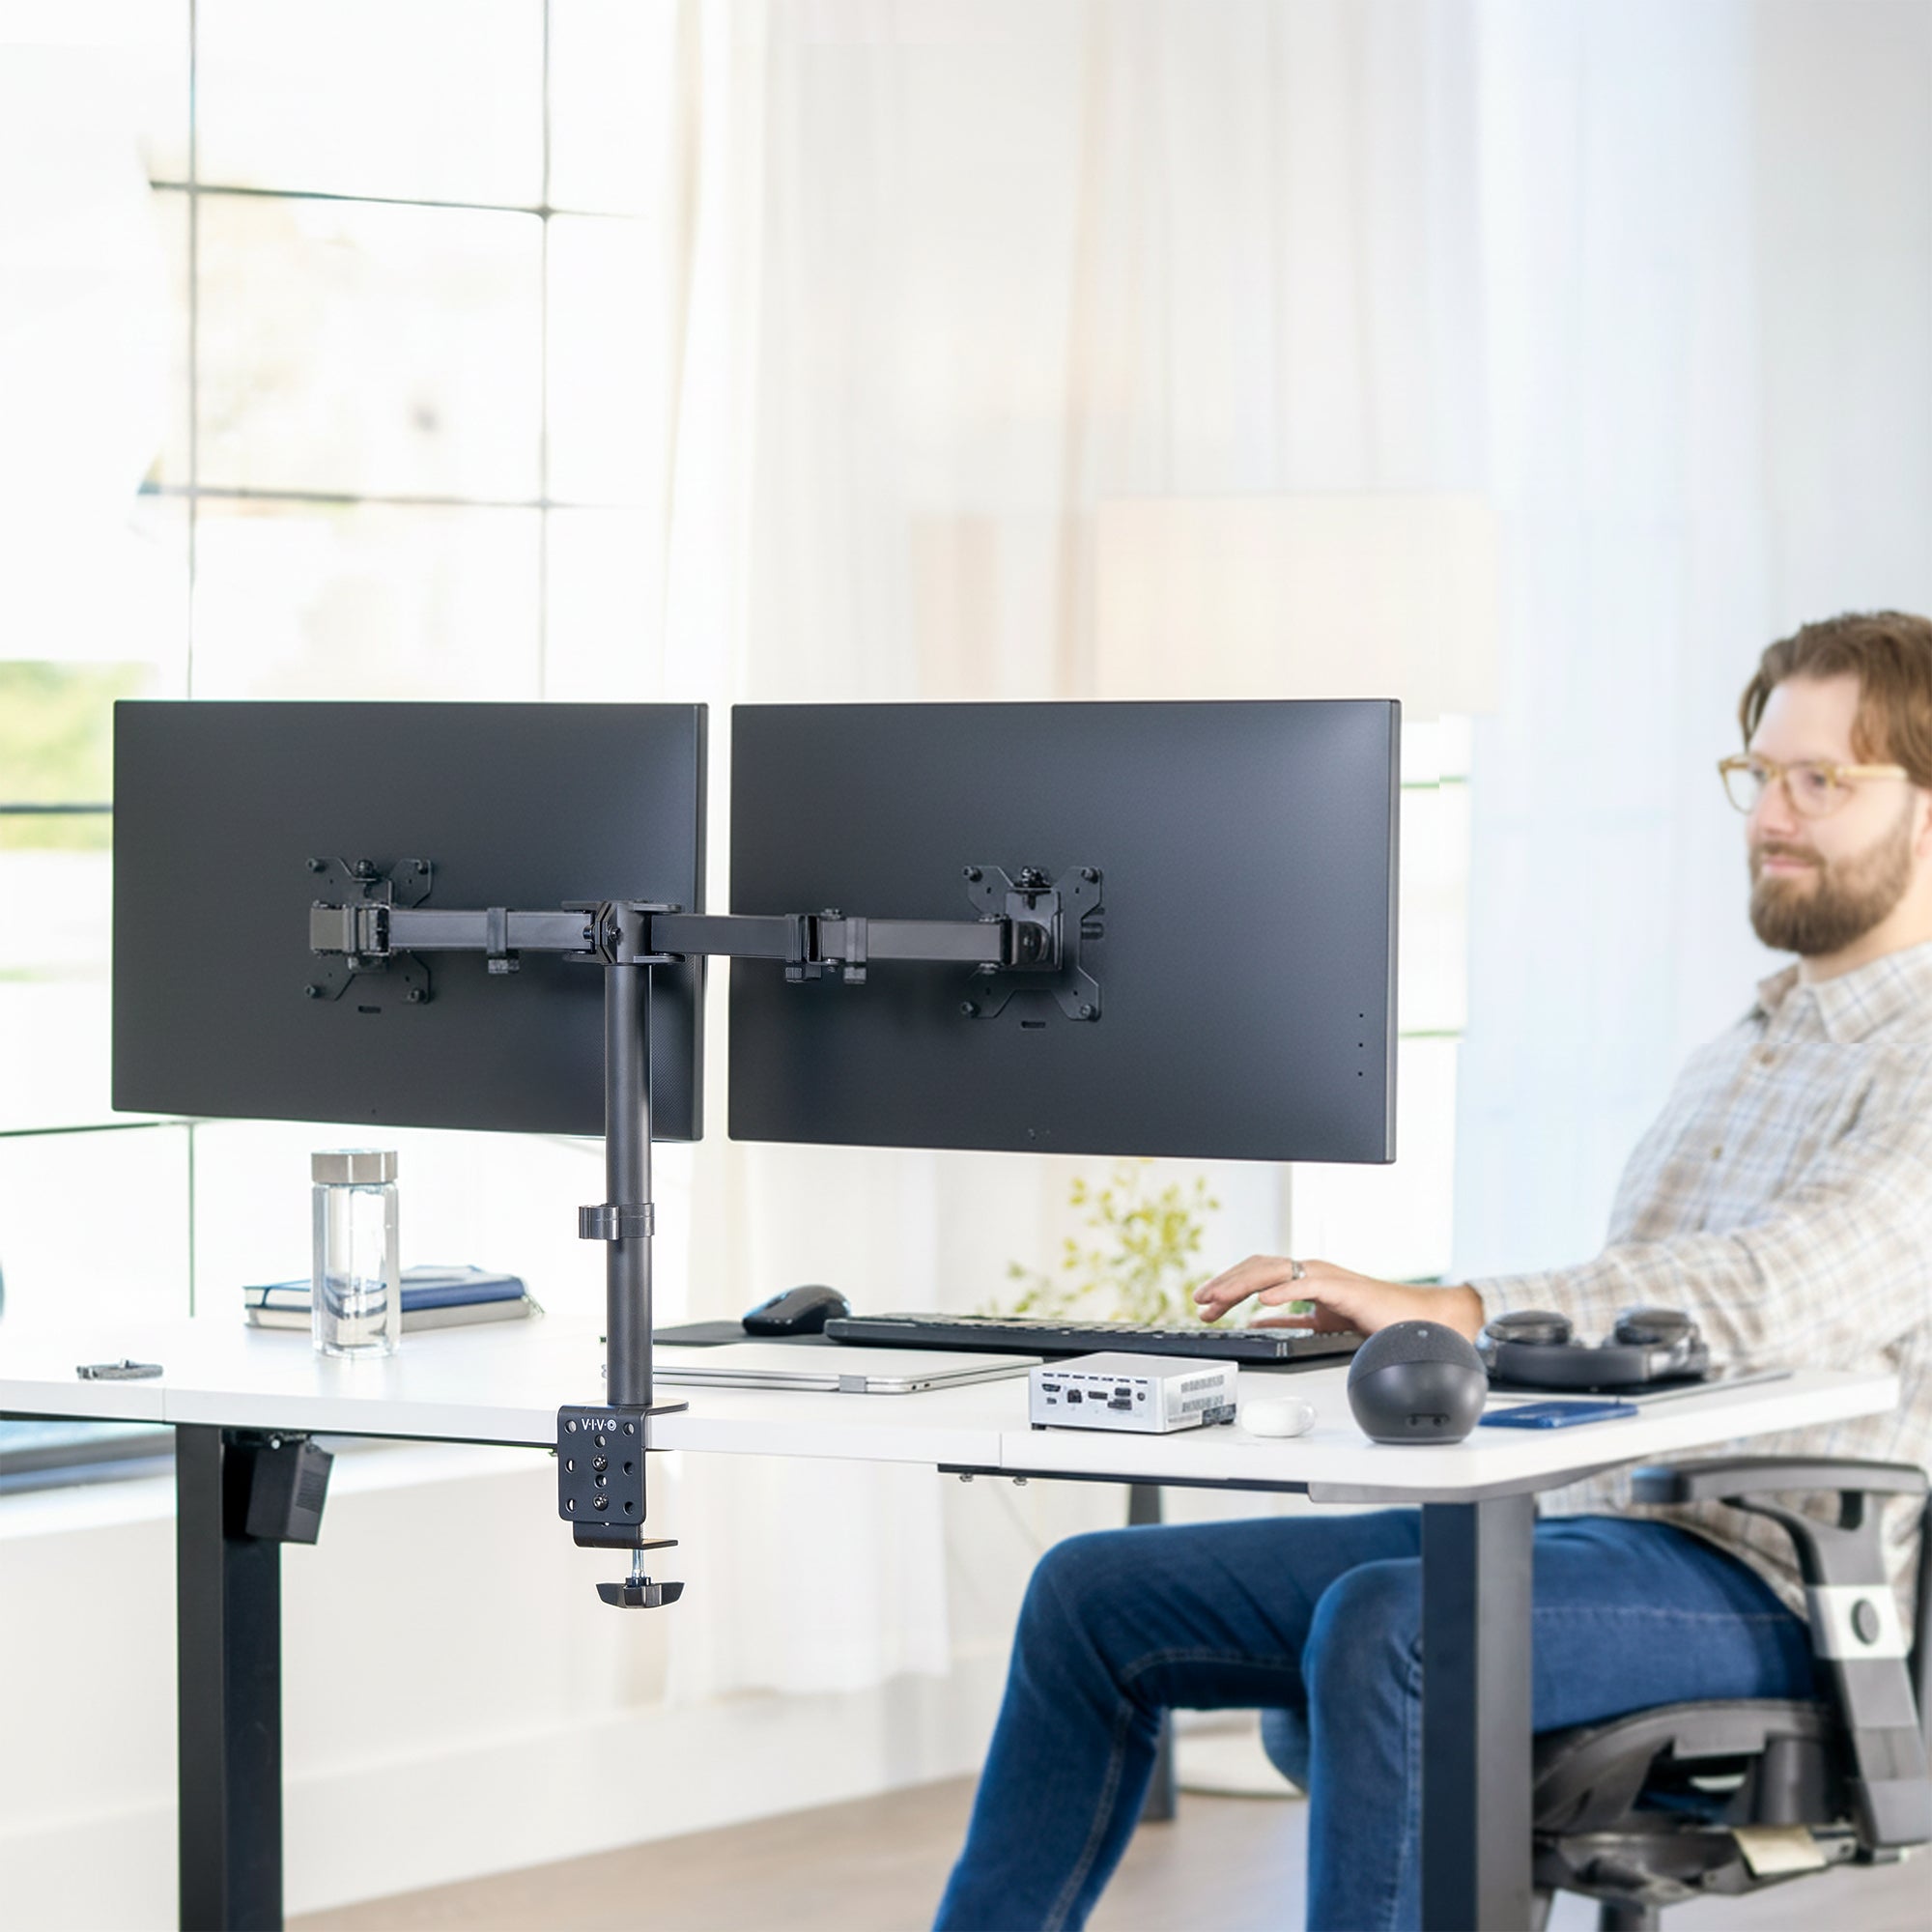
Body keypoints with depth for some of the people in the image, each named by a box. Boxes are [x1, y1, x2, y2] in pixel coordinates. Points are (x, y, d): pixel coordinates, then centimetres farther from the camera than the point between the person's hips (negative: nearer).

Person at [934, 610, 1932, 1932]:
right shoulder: (1740, 1058, 23)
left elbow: (1779, 1292, -26)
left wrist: (1447, 1312, -32)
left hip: (1747, 1575, -10)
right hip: (1564, 1519, 10)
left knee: (1383, 1625, -38)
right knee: (1095, 1595, 4)